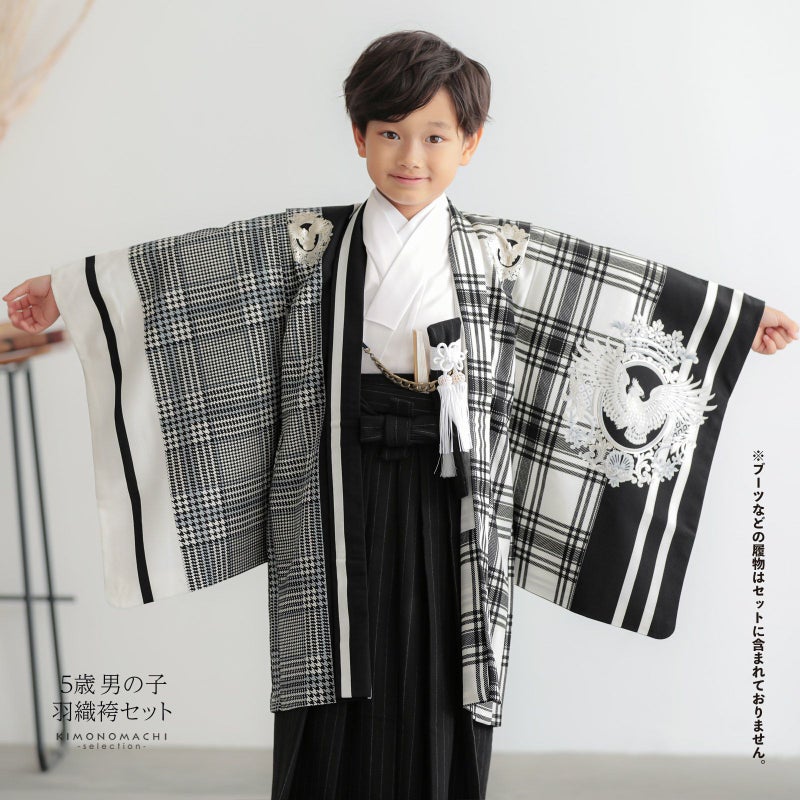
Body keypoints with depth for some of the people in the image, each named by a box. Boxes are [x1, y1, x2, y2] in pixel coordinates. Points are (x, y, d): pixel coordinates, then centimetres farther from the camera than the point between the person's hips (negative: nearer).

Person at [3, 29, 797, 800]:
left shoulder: (502, 254, 3)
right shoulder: (307, 244, 1)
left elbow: (630, 288, 9)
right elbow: (178, 267, 2)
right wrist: (64, 288, 2)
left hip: (451, 507, 1)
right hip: (338, 505, 0)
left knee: (442, 699, 7)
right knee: (337, 707, 5)